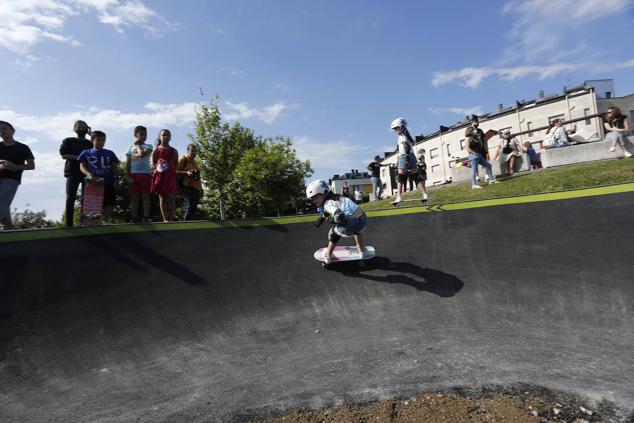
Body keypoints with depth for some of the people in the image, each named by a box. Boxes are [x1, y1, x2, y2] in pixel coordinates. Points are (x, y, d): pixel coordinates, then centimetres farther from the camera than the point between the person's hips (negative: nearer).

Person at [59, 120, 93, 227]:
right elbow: (63, 155, 1)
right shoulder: (68, 141, 12)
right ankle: (69, 223, -6)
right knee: (71, 198, -5)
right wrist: (77, 157, -11)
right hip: (72, 172, -1)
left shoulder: (90, 143, 17)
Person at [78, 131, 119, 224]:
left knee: (108, 203, -1)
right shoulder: (86, 153, 10)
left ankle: (105, 221, 5)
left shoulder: (110, 153, 13)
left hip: (108, 182, 1)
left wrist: (115, 180, -1)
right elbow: (82, 166, 0)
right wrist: (89, 175, -20)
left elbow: (115, 168, 13)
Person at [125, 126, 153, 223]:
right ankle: (134, 218, 6)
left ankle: (146, 217, -2)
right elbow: (127, 163, 10)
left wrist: (138, 145, 1)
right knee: (134, 197, 3)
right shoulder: (131, 147, 14)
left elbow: (142, 154, -17)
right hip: (133, 174, 3)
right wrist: (128, 176, -1)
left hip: (145, 173, -3)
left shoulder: (148, 146, 6)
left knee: (145, 196, -2)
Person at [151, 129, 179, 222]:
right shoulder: (156, 150, 7)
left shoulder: (173, 151, 9)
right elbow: (153, 163, 6)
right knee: (162, 197, 1)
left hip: (170, 176, 0)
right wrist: (158, 166, -8)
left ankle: (171, 219, 2)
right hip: (159, 175, 0)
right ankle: (165, 219, 4)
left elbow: (176, 165, 7)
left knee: (170, 197, -2)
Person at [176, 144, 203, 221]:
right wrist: (186, 173, -22)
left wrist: (201, 188, 24)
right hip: (187, 187, -8)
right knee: (190, 206, -18)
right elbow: (175, 172, -10)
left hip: (196, 188, 8)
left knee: (194, 207, 4)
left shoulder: (195, 162, 24)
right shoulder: (183, 160, 1)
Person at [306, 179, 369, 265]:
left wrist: (330, 219, -1)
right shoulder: (335, 197, 24)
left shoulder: (327, 203, -2)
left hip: (352, 224, -8)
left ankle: (328, 257, 35)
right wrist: (321, 218, 56)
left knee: (333, 233, 23)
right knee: (357, 230, 44)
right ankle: (362, 251, 47)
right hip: (363, 218, 8)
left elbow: (339, 216, -21)